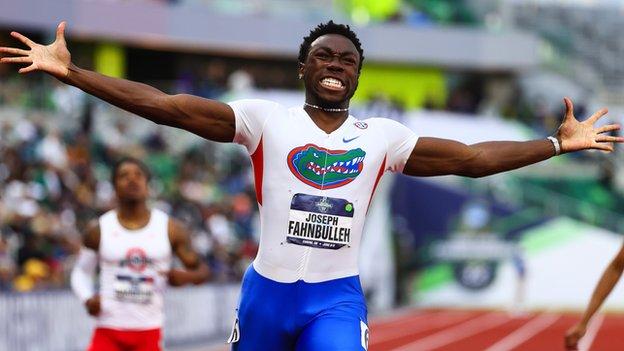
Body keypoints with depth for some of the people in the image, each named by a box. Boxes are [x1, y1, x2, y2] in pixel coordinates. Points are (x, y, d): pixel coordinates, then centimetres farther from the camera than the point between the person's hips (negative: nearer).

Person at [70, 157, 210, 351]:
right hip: (109, 330, 0)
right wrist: (88, 298, -6)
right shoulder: (99, 230, 2)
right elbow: (81, 271, 14)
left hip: (149, 332, 0)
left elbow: (202, 270, 8)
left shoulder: (170, 229, 2)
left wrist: (185, 276, -15)